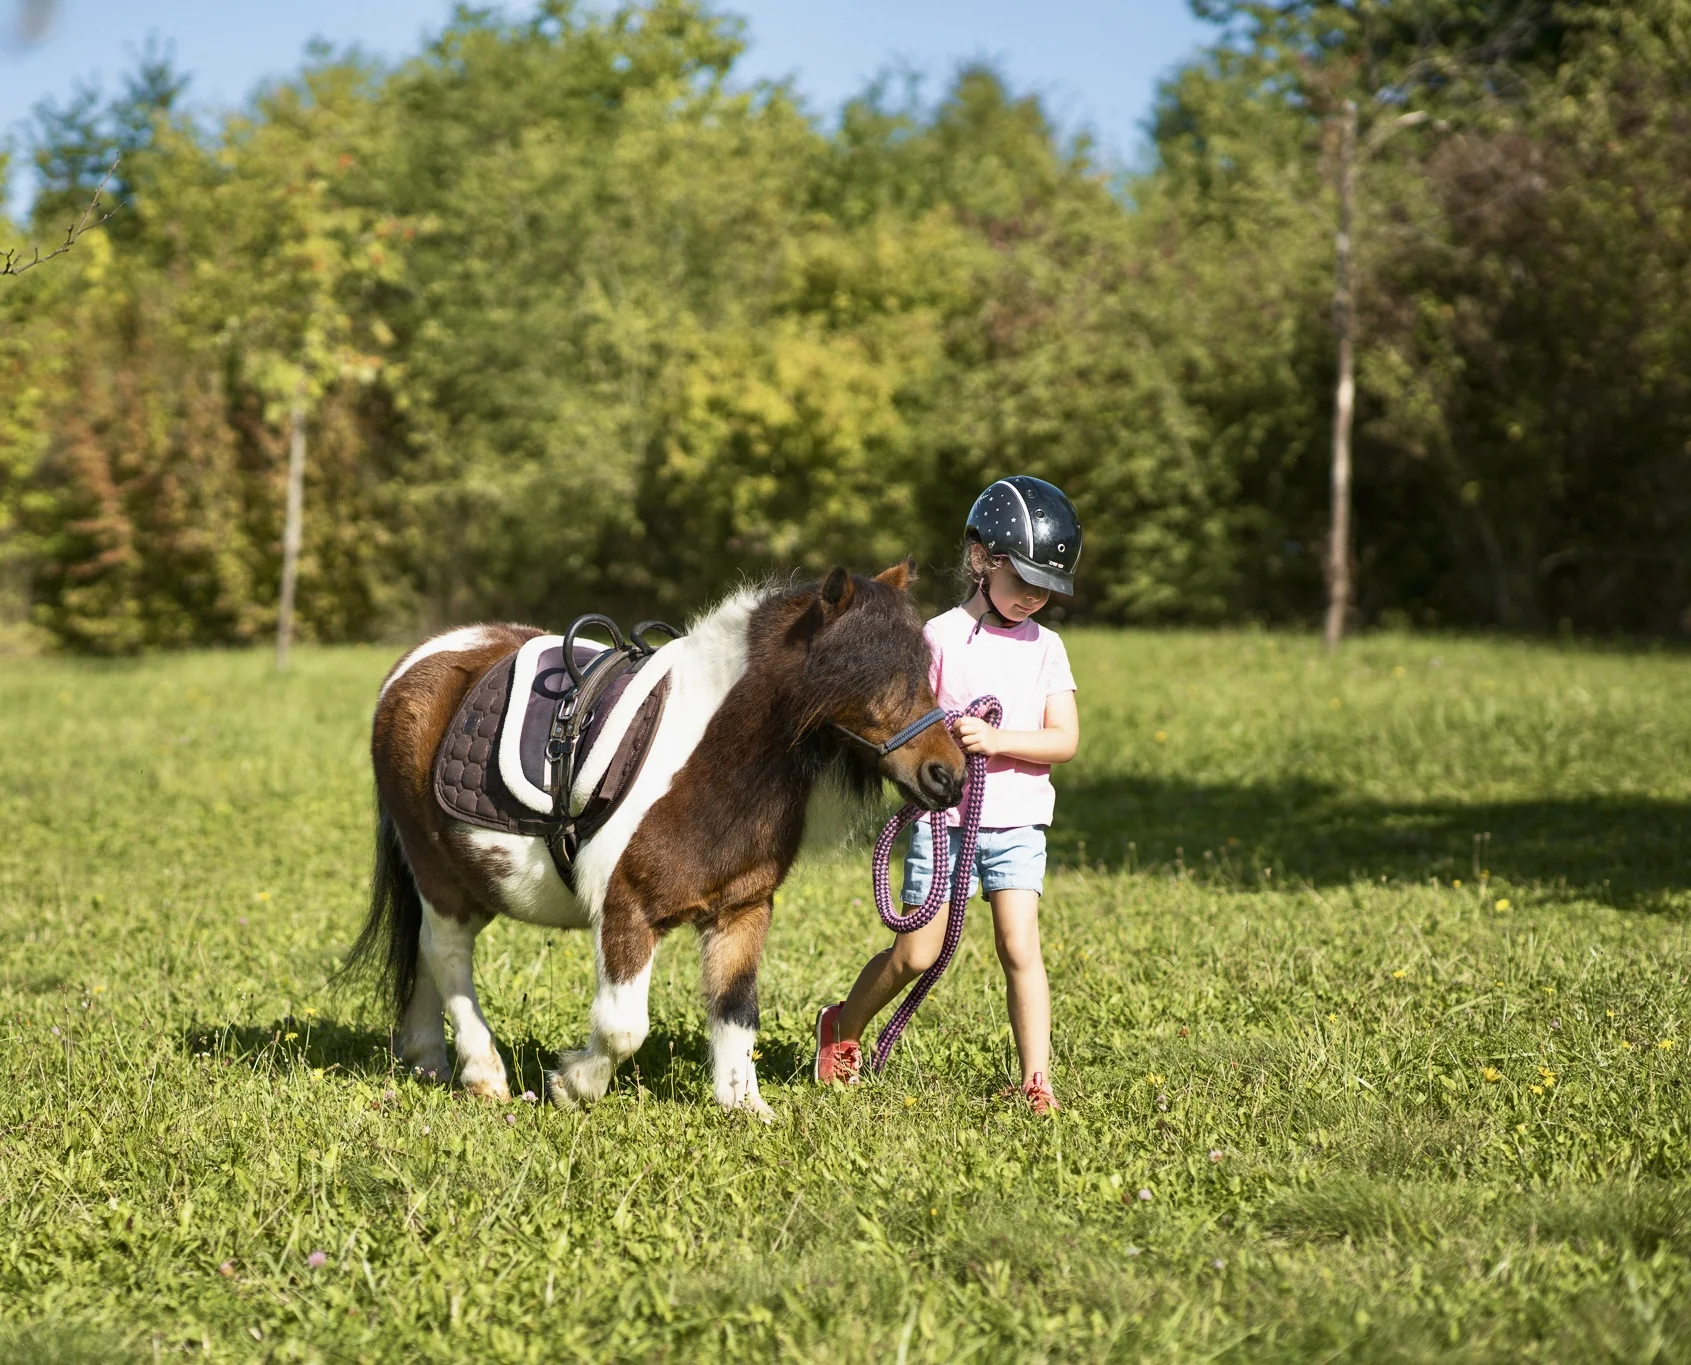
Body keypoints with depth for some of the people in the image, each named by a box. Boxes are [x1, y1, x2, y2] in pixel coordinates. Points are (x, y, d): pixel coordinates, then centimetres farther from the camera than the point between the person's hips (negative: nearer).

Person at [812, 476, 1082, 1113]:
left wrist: (995, 740, -18)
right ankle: (843, 1025, 28)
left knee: (1020, 948, -8)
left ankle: (1036, 1078, -3)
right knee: (915, 954, 2)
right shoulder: (939, 638, -2)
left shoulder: (1045, 648, 4)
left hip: (1016, 823, 2)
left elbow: (1065, 739, -5)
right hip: (943, 816, -2)